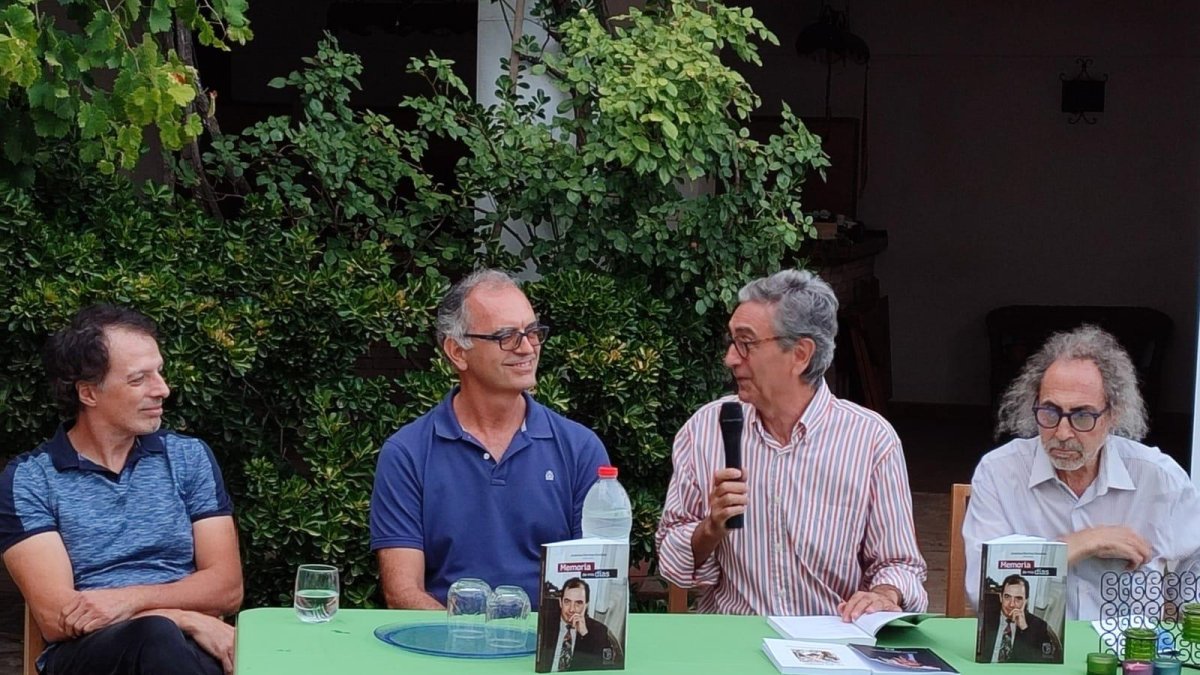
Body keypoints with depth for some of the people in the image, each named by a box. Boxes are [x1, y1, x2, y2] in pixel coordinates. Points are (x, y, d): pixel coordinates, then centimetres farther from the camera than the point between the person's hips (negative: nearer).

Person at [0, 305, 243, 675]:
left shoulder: (190, 457, 13)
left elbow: (226, 588, 6)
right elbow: (56, 619, -7)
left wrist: (131, 598, -11)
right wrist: (187, 620, -14)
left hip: (185, 645, 2)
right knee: (157, 634, -36)